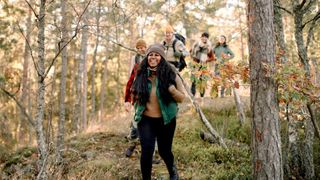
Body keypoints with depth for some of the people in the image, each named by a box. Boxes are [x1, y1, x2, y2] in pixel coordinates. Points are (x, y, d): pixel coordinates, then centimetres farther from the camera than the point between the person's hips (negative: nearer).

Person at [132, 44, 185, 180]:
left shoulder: (170, 74, -7)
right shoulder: (141, 74, -1)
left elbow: (181, 98, -5)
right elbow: (135, 95, 15)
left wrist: (172, 90, -24)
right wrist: (135, 96, -7)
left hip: (165, 120, -1)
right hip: (145, 120, 1)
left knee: (164, 150, 12)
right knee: (146, 151, -11)